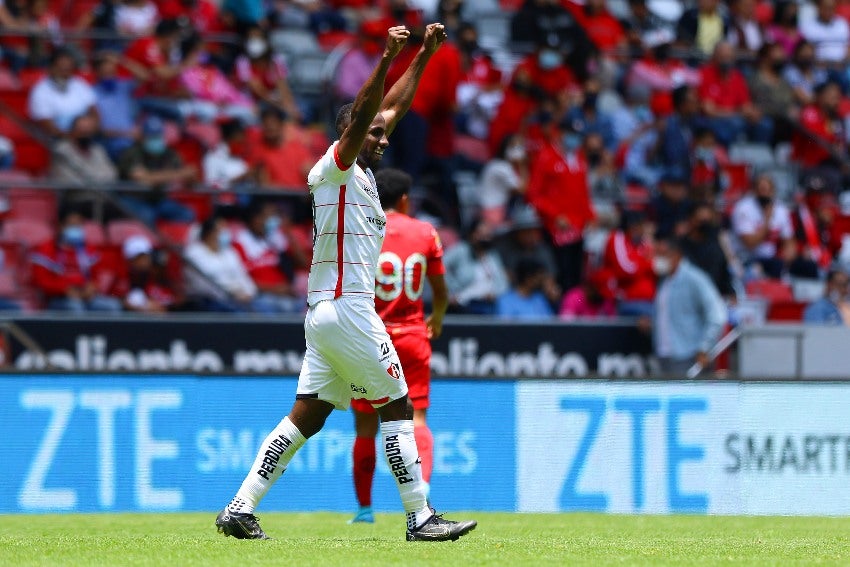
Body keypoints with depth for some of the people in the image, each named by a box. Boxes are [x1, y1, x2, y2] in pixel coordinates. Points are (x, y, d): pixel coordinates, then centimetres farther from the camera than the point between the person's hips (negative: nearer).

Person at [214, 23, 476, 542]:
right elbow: (360, 116, -23)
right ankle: (421, 518, -1)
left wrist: (423, 57, 24)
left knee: (306, 417, 5)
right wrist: (387, 59, -32)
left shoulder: (361, 172, 18)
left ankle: (240, 509, 0)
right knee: (397, 408, -3)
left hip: (325, 313, 9)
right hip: (347, 309, -9)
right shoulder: (334, 168, -6)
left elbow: (390, 109, 25)